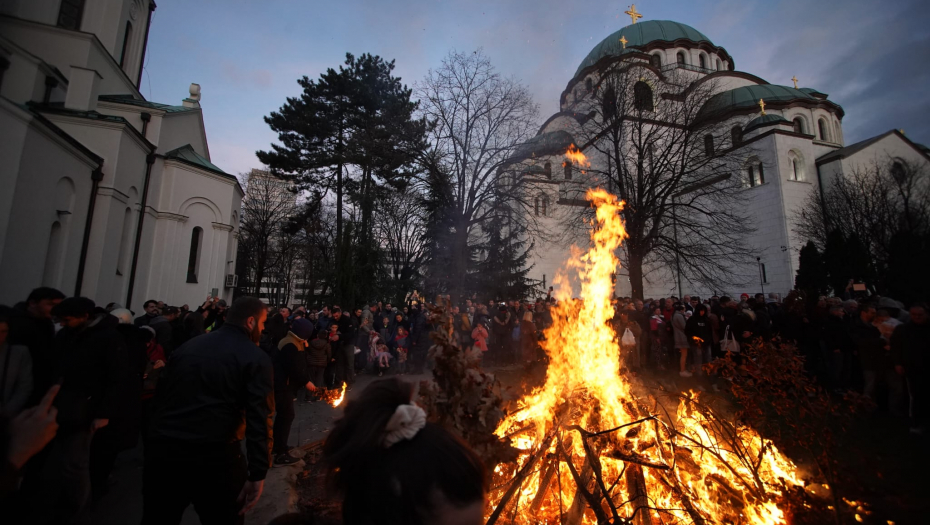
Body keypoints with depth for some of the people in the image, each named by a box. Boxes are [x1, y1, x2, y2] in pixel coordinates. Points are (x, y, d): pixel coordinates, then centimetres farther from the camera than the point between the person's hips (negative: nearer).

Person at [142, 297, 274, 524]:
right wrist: (257, 474, -14)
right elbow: (259, 419, -16)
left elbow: (161, 395, 16)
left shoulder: (187, 346, 10)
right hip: (214, 456, -5)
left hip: (163, 449, 6)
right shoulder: (256, 359, -9)